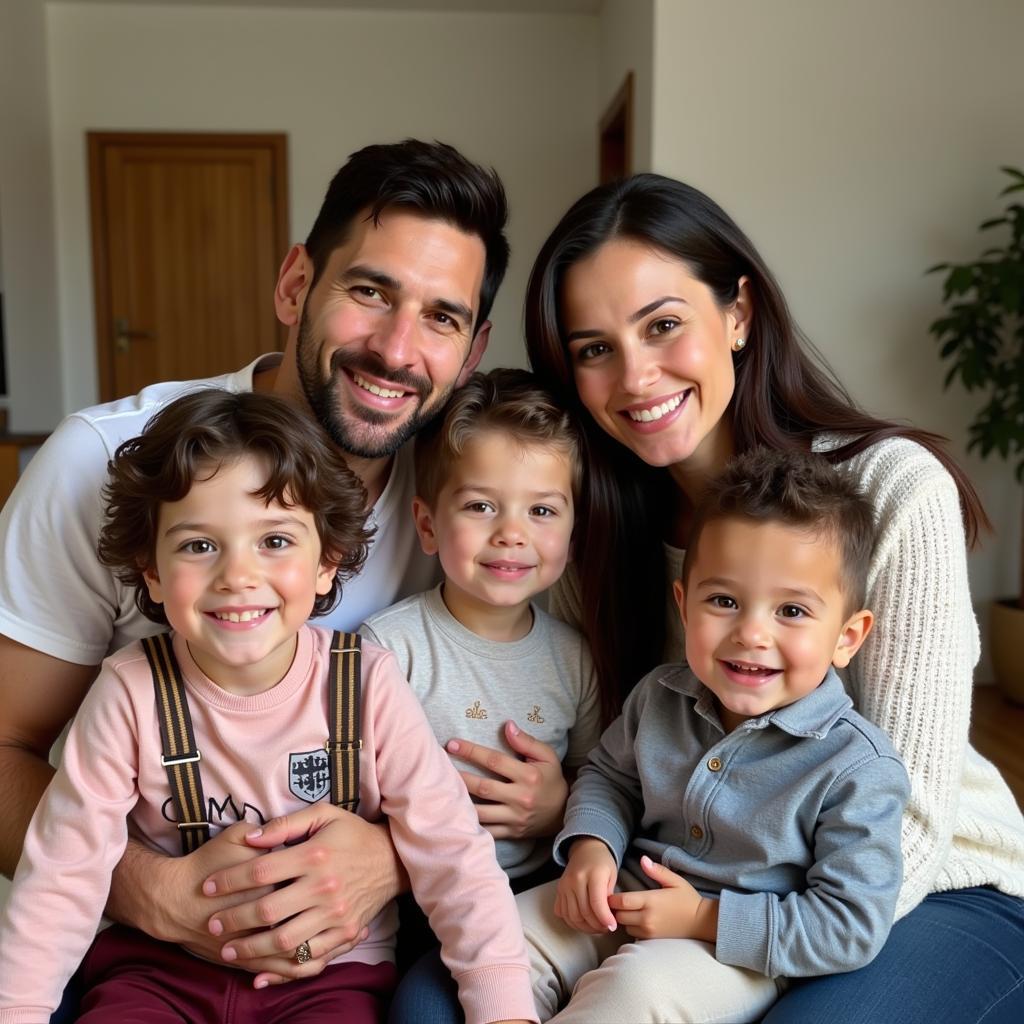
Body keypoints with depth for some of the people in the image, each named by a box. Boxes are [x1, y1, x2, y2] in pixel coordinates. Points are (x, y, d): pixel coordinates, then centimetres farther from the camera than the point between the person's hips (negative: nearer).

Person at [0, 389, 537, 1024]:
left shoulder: (369, 685, -14)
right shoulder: (131, 691, -12)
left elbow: (453, 854, -14)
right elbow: (65, 871, -7)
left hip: (333, 970, 0)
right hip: (162, 969, 1)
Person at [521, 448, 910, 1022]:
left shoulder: (859, 769, -21)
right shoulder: (660, 698, -6)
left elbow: (852, 927, -19)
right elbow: (611, 775, 13)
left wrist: (705, 919, -22)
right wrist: (590, 846, -9)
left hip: (741, 952, -5)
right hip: (621, 904, 6)